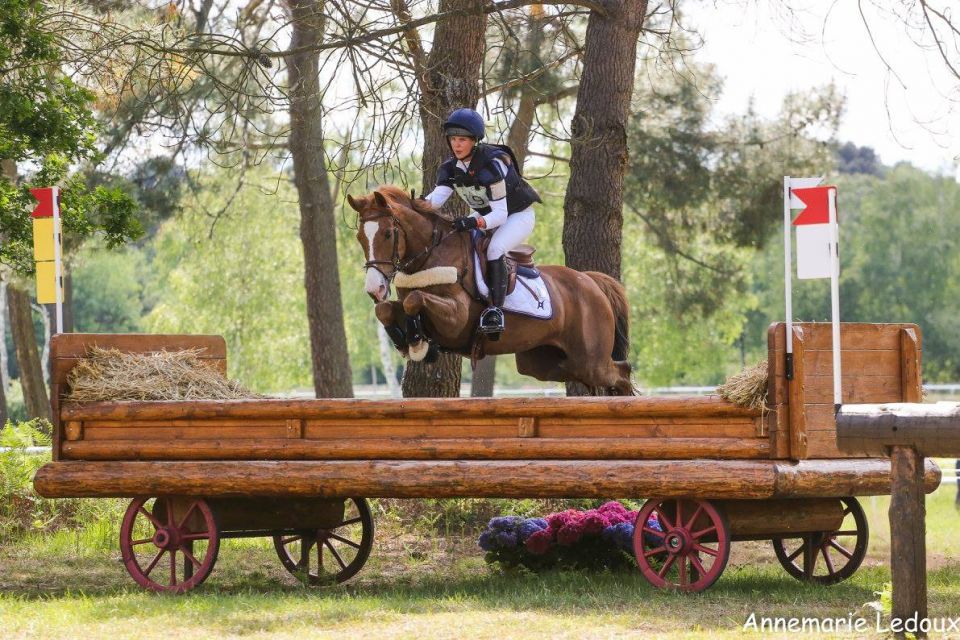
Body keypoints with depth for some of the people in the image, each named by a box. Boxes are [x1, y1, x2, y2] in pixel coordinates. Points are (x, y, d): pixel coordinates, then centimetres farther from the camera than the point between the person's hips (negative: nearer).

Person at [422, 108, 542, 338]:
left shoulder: (492, 164, -32)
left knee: (494, 250, -33)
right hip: (484, 214, 8)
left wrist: (475, 222, -53)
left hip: (517, 215, -8)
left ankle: (496, 310, -38)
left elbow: (500, 214, -34)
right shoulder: (451, 167, -10)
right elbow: (438, 196, -23)